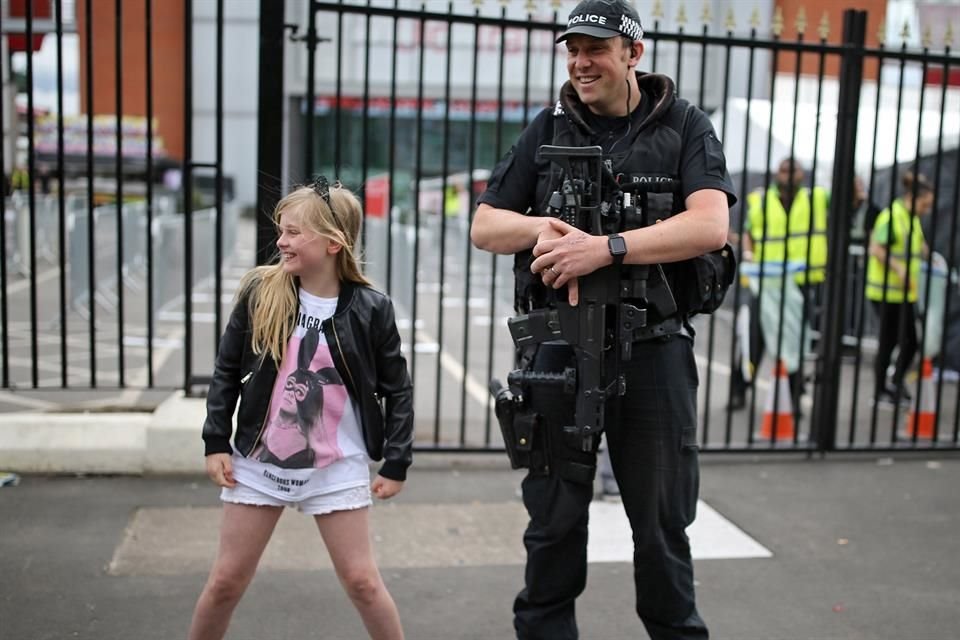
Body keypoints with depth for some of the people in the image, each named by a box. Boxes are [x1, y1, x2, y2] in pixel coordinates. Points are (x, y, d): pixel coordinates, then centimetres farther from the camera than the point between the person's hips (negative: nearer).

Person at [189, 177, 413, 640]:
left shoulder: (369, 309, -11)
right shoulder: (260, 294, -7)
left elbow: (397, 389, -2)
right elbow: (227, 371, 3)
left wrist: (396, 463, -3)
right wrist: (215, 442, 1)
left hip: (336, 467, -2)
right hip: (258, 461, 2)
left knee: (361, 580, 5)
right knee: (227, 579, 11)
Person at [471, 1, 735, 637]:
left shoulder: (684, 126, 1)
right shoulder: (549, 128, 8)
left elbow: (710, 226, -15)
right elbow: (484, 226, 8)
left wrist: (605, 247, -25)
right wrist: (540, 228, -14)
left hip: (653, 353, -2)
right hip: (559, 349, 2)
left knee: (662, 522, 11)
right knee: (554, 519, 13)